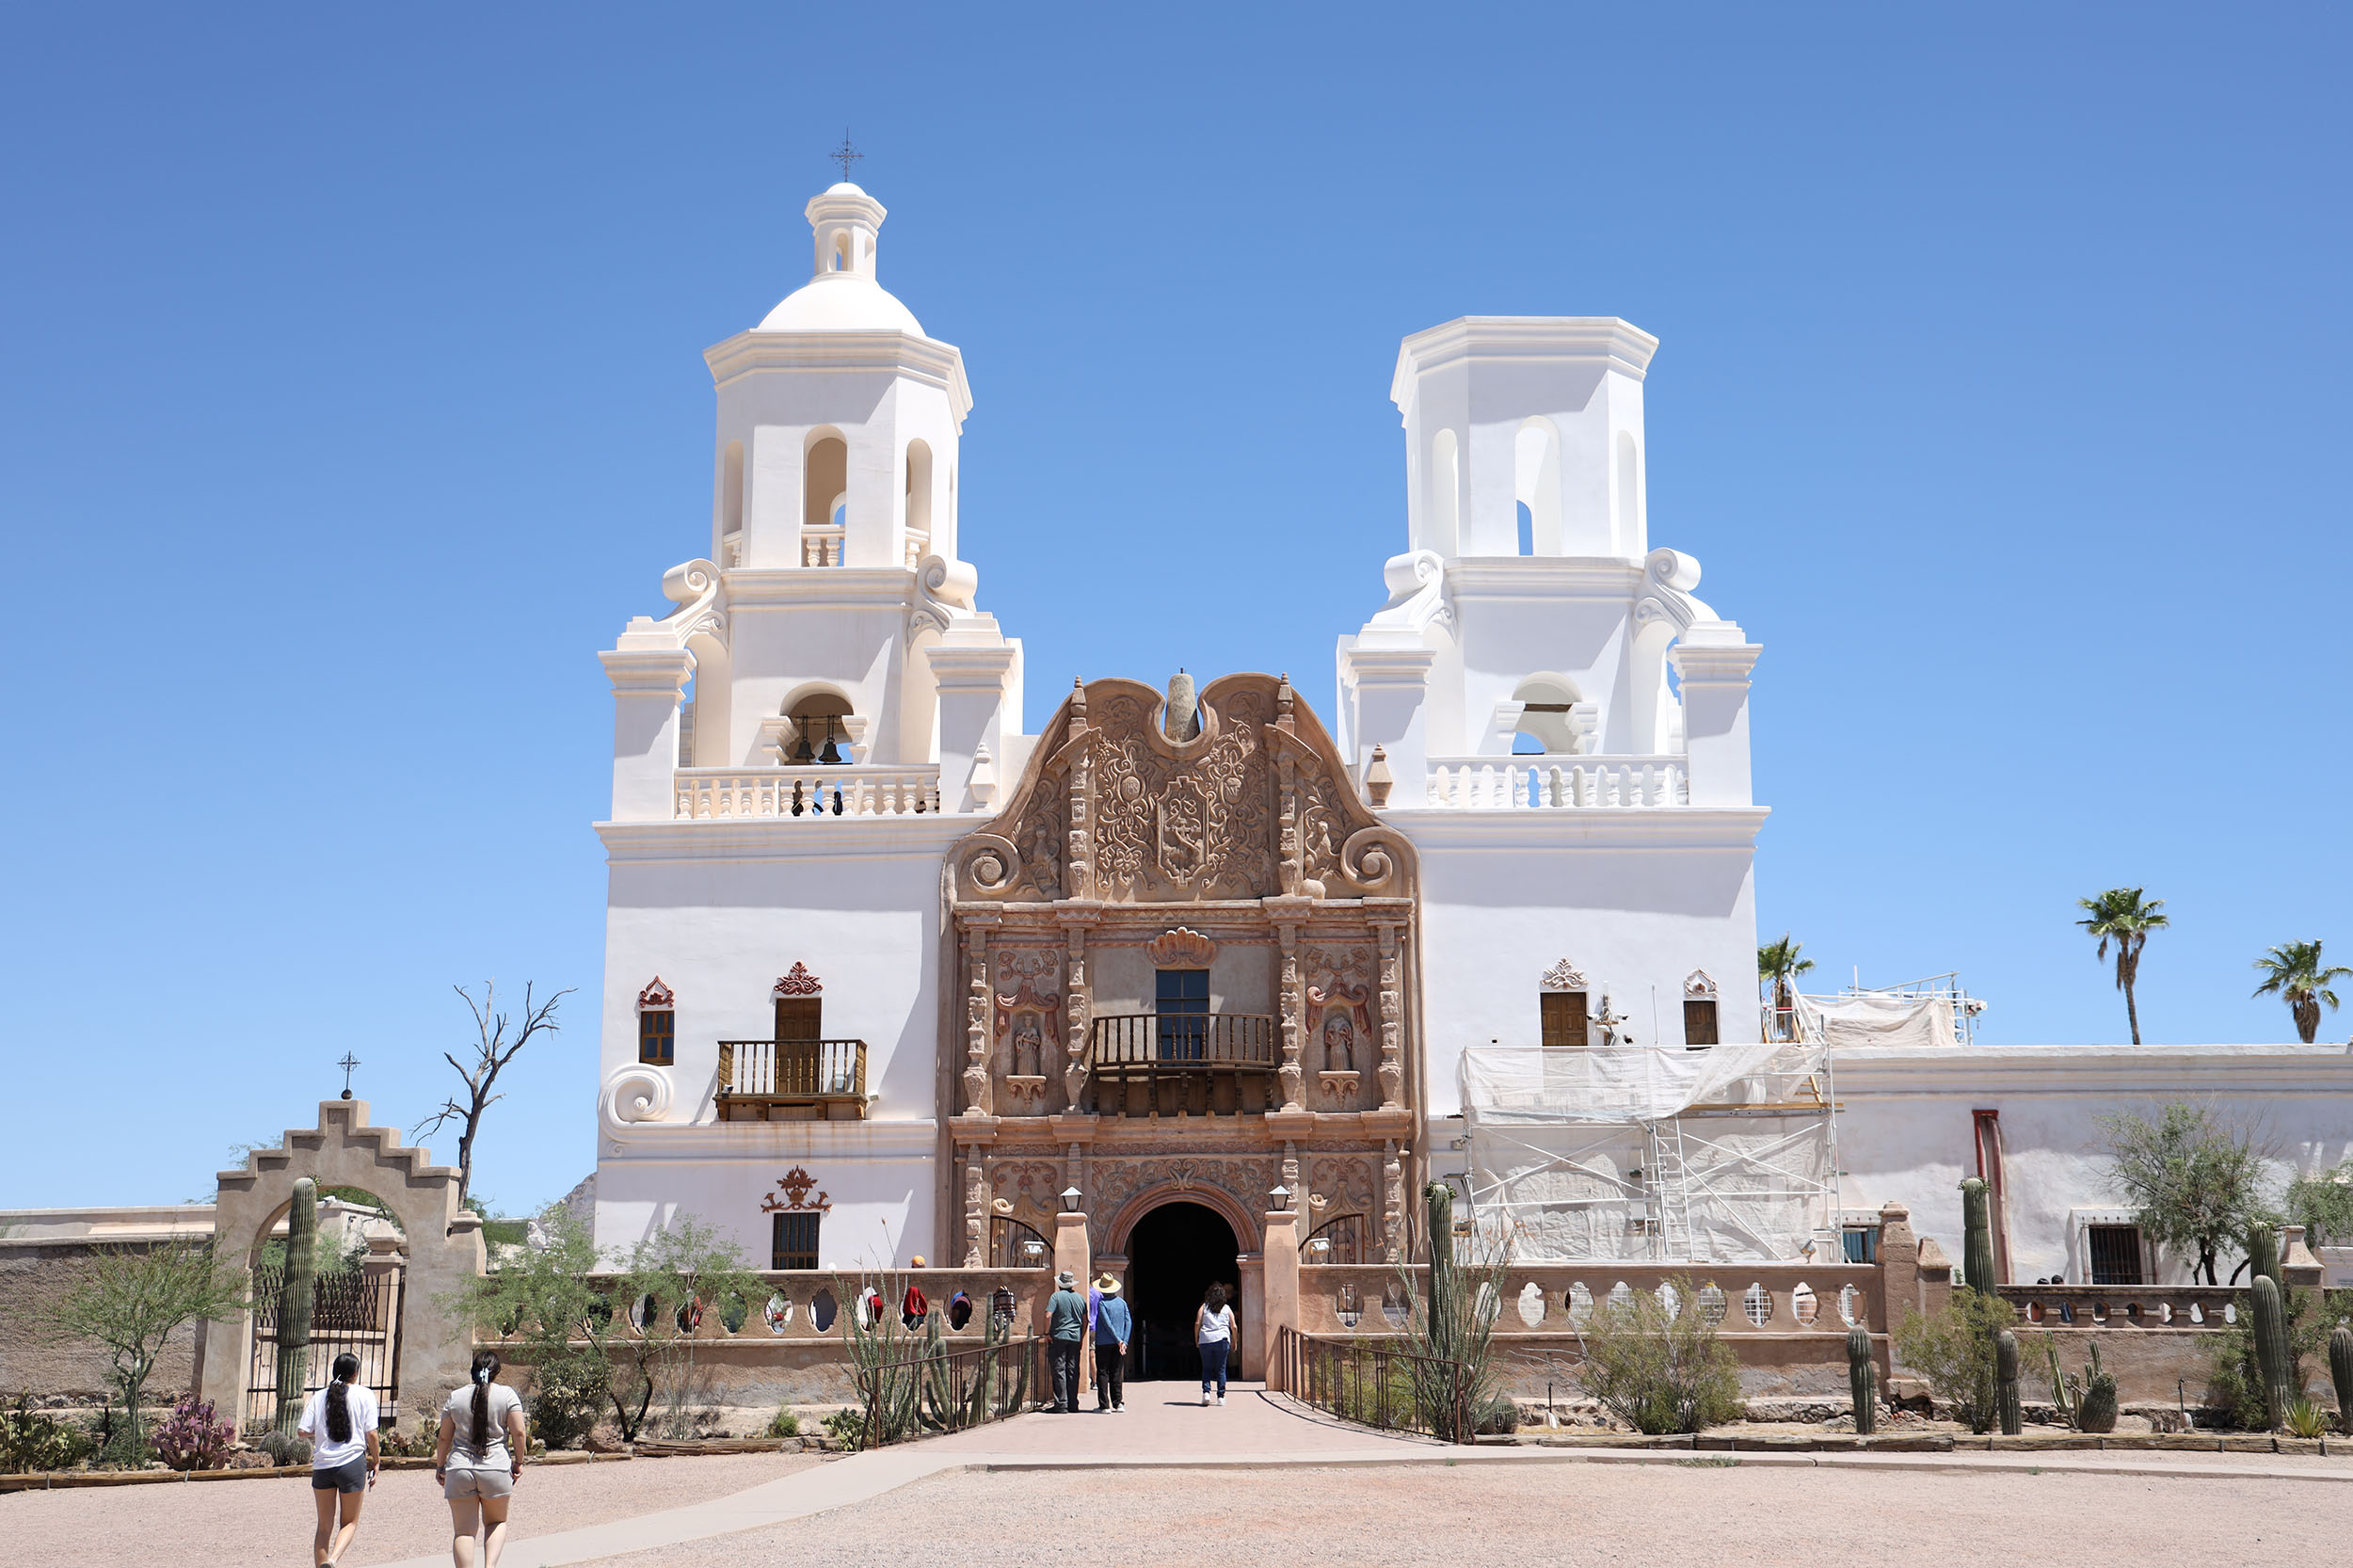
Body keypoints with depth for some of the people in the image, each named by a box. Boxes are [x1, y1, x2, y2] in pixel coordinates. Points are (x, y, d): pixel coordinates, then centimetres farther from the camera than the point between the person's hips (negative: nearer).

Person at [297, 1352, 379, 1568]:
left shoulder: (319, 1396, 8)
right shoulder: (364, 1394, 0)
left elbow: (303, 1431, 2)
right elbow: (371, 1433, -4)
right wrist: (376, 1461, 8)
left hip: (322, 1465, 3)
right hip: (352, 1463, -3)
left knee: (324, 1526, 13)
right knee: (349, 1523, 9)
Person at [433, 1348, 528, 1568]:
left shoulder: (455, 1397, 6)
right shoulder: (507, 1394, 1)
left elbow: (444, 1438, 7)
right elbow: (518, 1432, -5)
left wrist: (440, 1466, 19)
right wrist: (518, 1462, 6)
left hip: (459, 1470, 1)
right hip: (496, 1468, -1)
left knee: (463, 1530, 3)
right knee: (496, 1521, 19)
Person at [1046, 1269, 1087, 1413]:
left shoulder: (1056, 1296, -6)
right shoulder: (1080, 1298, 9)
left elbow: (1048, 1316, -17)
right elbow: (1085, 1320, 12)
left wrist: (1047, 1333, -7)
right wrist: (1082, 1338, 19)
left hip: (1059, 1337, -4)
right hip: (1075, 1338, 4)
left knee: (1059, 1370, -2)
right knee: (1073, 1371, 9)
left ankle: (1062, 1405, -7)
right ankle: (1073, 1405, 11)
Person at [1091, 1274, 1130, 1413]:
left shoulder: (1102, 1303, -9)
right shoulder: (1122, 1303, 7)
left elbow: (1107, 1323, -14)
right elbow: (1129, 1322, 1)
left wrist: (1119, 1340, -11)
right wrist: (1124, 1342, -3)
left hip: (1103, 1343, -5)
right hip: (1119, 1344, 5)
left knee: (1103, 1374, 0)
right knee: (1117, 1374, 12)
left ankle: (1104, 1405, -3)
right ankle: (1118, 1403, 10)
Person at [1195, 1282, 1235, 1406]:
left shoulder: (1204, 1307, 9)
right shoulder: (1227, 1309, 10)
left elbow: (1197, 1324, 1)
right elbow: (1233, 1327, 6)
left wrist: (1196, 1340, 10)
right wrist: (1234, 1342, 16)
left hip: (1205, 1340, 0)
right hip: (1222, 1340, 0)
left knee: (1206, 1368, 10)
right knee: (1221, 1369, 6)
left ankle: (1206, 1392, -7)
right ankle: (1221, 1396, 2)